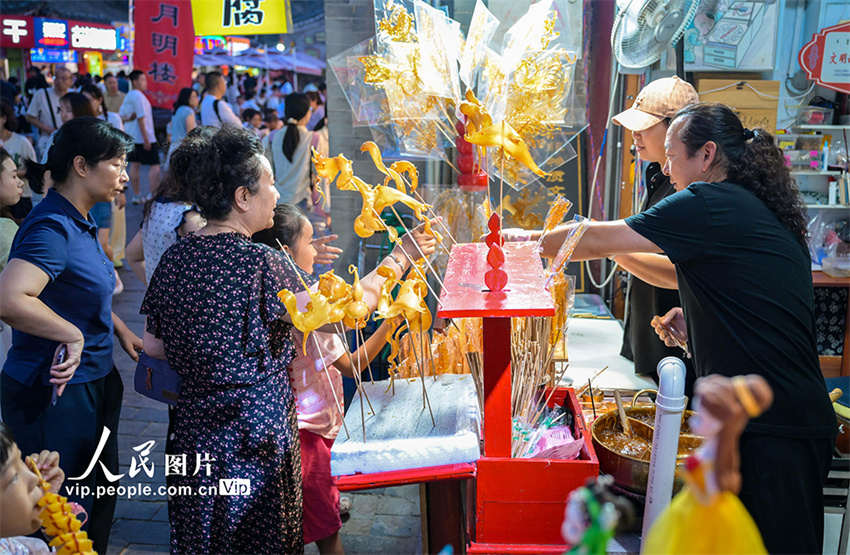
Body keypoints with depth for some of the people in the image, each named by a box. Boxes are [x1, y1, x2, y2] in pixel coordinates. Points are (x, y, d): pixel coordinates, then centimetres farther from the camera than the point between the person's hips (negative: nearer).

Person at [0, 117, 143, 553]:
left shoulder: (80, 223, 8)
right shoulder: (52, 227, -22)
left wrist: (120, 330, 16)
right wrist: (72, 335, -27)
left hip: (94, 383, 10)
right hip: (56, 392, -10)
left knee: (100, 500, 21)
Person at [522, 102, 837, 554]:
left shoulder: (710, 204, -13)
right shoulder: (763, 212, 15)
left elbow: (597, 241, -8)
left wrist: (528, 240, 8)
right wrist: (695, 321, 12)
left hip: (770, 429, -9)